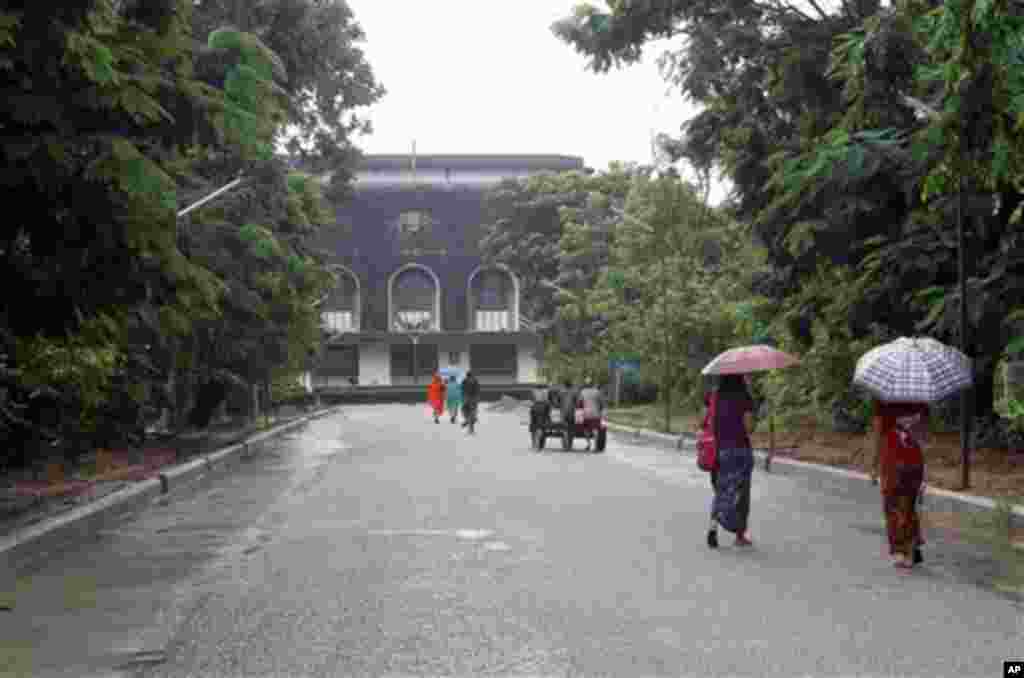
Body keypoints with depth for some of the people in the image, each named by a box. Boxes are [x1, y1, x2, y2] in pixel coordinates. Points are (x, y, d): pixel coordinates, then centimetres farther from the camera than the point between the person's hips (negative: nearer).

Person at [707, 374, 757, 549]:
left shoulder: (714, 397, 1)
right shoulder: (745, 398, -10)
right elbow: (748, 427, -11)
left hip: (719, 450, 3)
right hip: (740, 450, -3)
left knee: (722, 491, 16)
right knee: (739, 492, 9)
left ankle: (713, 526, -5)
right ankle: (740, 535, 16)